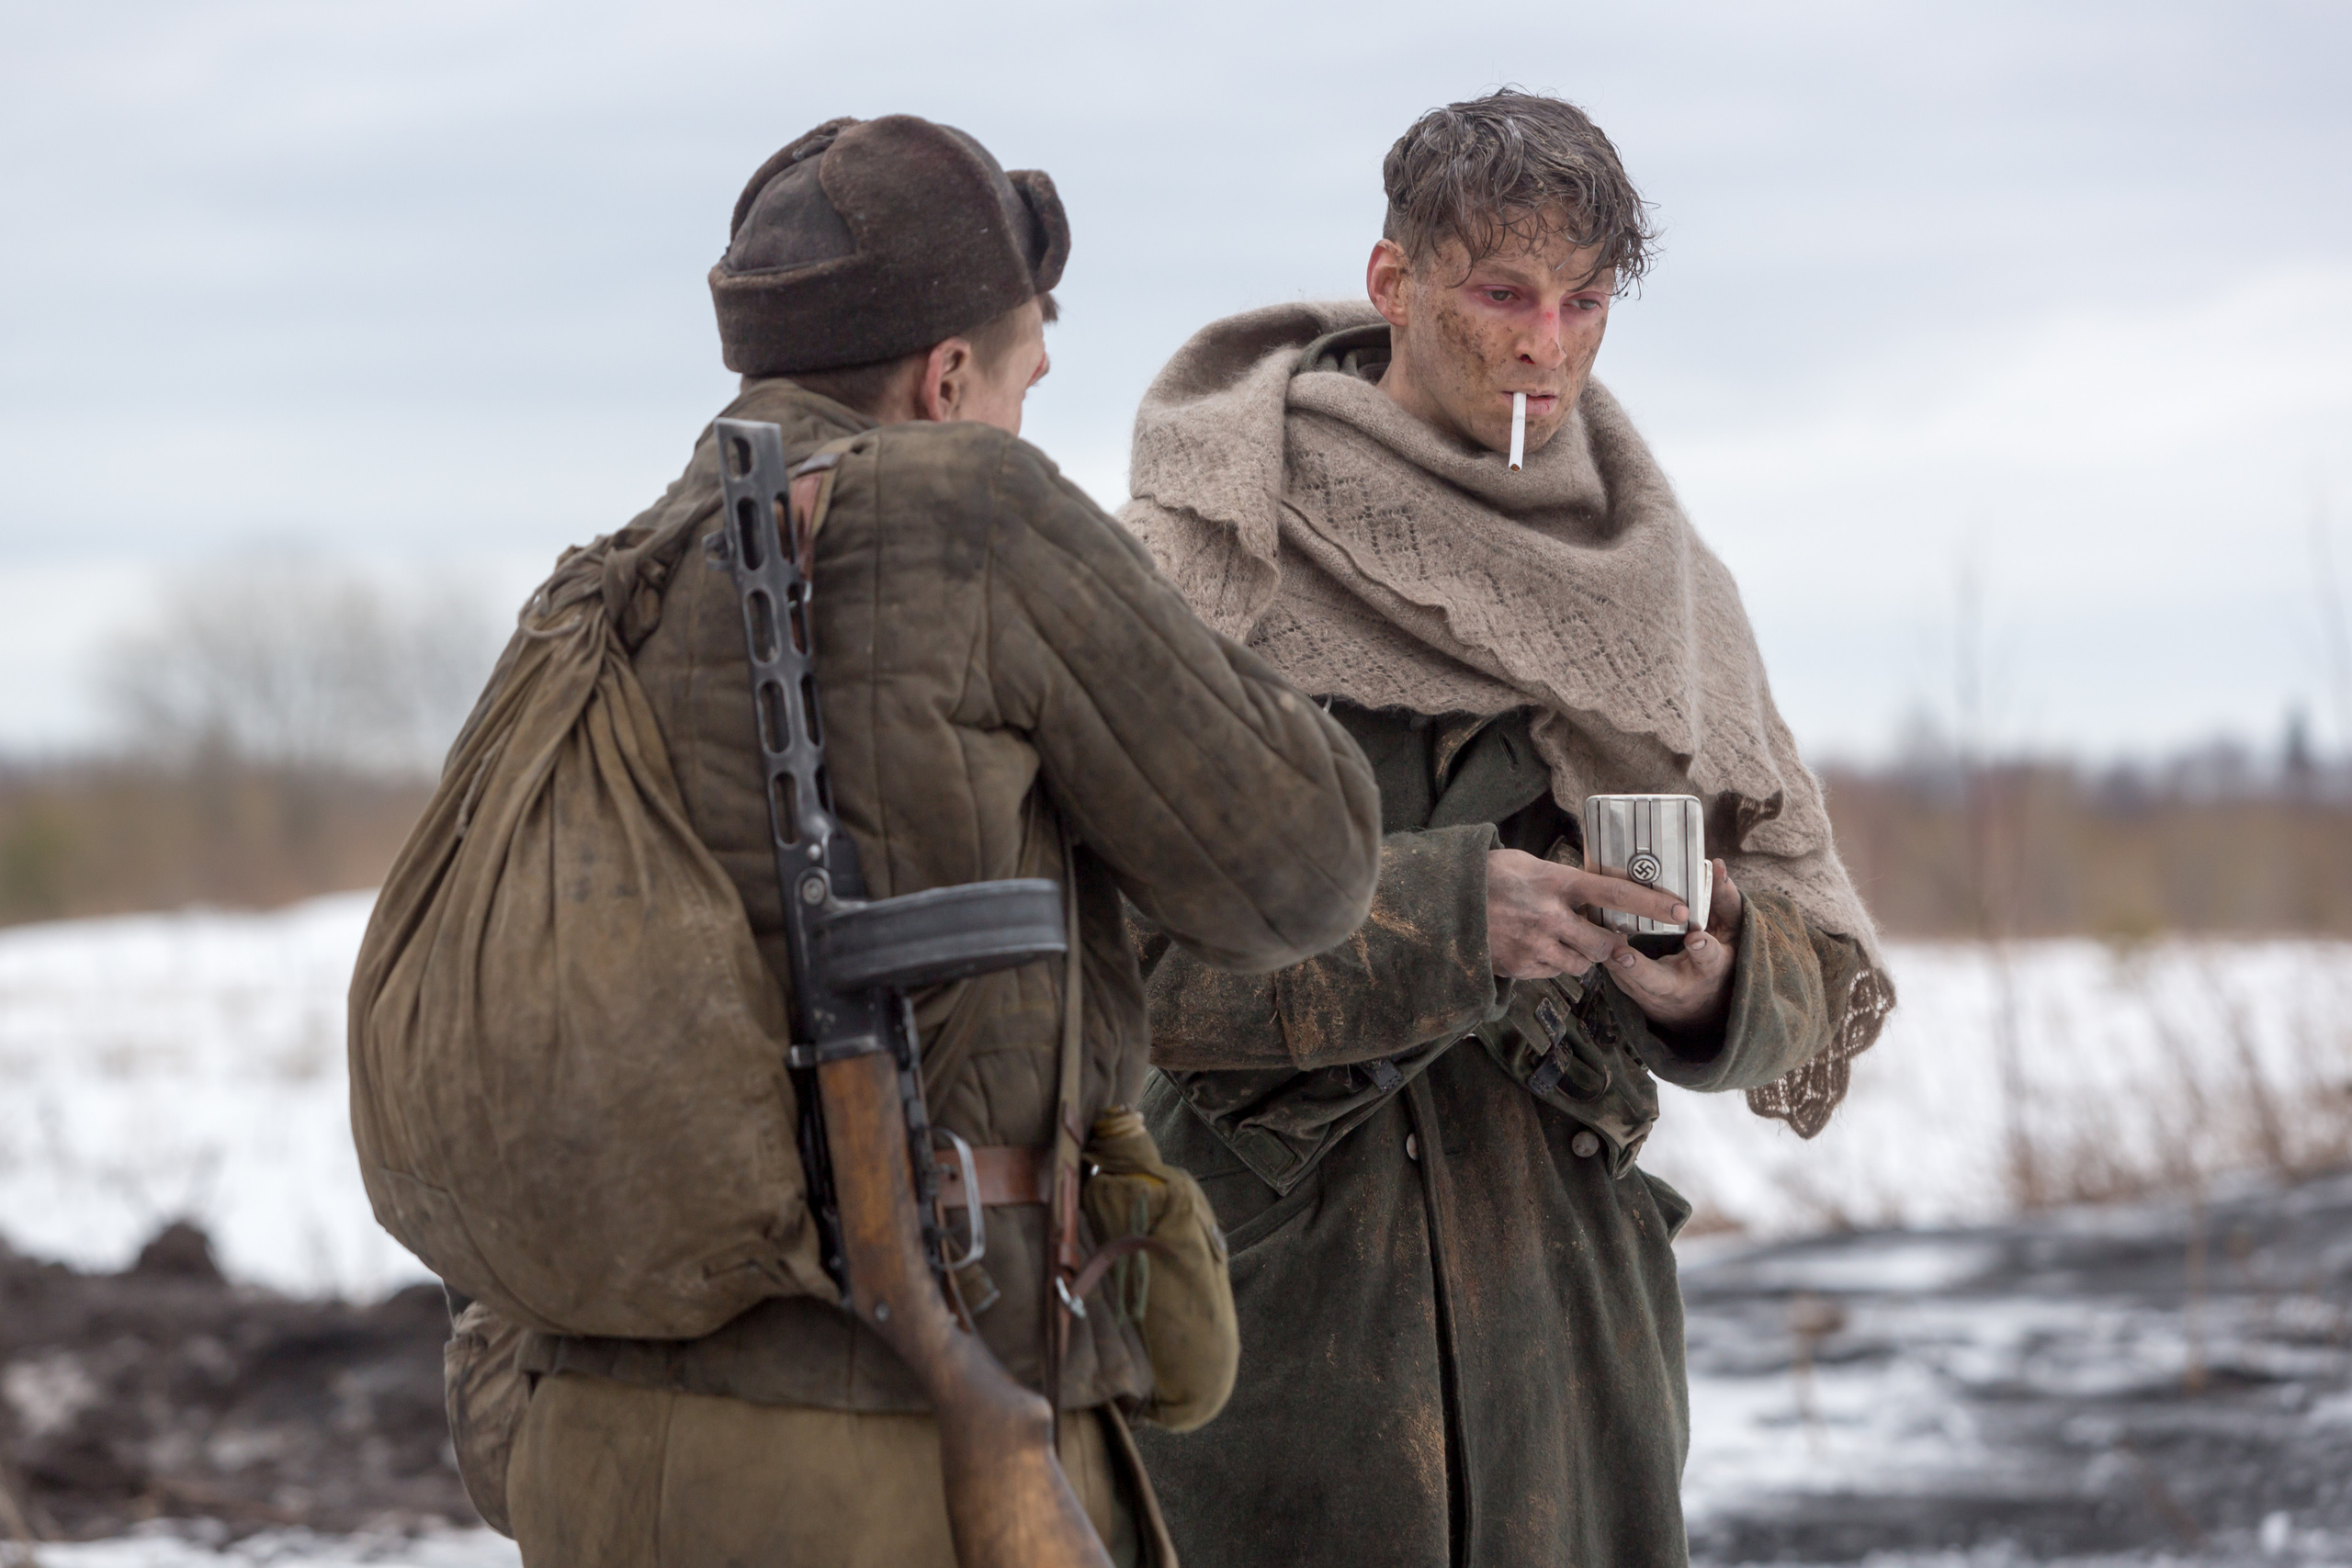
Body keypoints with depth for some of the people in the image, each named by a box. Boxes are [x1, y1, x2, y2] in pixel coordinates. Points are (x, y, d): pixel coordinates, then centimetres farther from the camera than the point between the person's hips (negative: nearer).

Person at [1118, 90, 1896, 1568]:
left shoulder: (1652, 577, 11)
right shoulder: (1206, 557, -4)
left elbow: (1820, 976, 10)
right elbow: (1115, 937, -14)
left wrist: (1716, 982, -13)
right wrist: (1443, 919, -23)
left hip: (1556, 1304, 4)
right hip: (1267, 1273, -4)